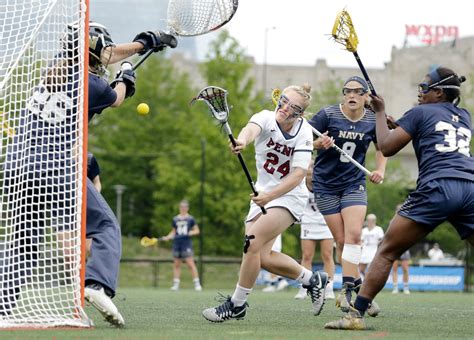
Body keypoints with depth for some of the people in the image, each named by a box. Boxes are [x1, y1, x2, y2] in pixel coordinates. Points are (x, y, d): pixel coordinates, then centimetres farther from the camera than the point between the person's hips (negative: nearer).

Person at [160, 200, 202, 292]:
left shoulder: (190, 219, 1)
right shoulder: (175, 219, 10)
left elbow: (197, 230, 6)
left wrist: (191, 233, -13)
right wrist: (167, 237, 2)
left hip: (187, 243, -4)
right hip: (177, 243, 4)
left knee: (190, 263, -10)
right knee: (176, 264, 5)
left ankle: (197, 283, -7)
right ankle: (176, 284, 10)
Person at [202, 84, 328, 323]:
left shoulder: (303, 133, -16)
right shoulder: (266, 118, -12)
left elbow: (298, 175, -23)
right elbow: (252, 128, -37)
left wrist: (270, 196, -38)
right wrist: (242, 141, -62)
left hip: (289, 196, -5)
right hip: (263, 194, 5)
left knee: (252, 242, -20)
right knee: (263, 258, 0)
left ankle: (237, 304, -8)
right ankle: (312, 280, 23)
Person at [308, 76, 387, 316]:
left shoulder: (373, 120, -3)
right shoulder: (328, 114, -12)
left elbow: (381, 147, 15)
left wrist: (380, 170, 0)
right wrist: (319, 143, -29)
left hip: (354, 184, 1)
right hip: (325, 185, -1)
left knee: (353, 235, -17)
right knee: (342, 240, -3)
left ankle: (347, 290, -18)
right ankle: (359, 287, 8)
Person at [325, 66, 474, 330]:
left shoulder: (420, 113, 11)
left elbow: (386, 147, 9)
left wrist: (380, 113, 23)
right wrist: (401, 125, 37)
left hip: (437, 188, -4)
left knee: (387, 252, 2)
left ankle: (356, 314, -4)